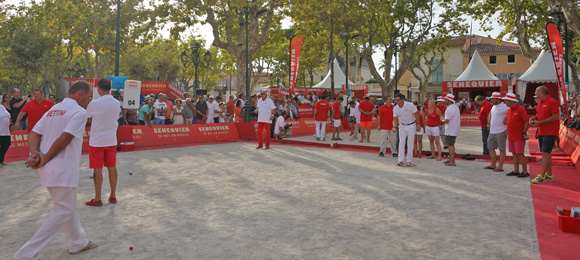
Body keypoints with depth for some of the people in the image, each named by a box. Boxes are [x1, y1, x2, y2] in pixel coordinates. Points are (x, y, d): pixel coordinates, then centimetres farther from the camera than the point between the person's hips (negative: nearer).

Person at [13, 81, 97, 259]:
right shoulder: (79, 112, -12)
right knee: (64, 211, 1)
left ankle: (78, 242, 36)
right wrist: (45, 159, -13)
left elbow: (34, 134, 6)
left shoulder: (53, 110, 14)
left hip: (48, 169, 9)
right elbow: (64, 139, -21)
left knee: (69, 206, 21)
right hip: (63, 171, -9)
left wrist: (36, 154, -8)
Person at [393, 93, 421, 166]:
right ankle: (400, 160, -4)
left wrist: (418, 125, -5)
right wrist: (395, 126, -18)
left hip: (411, 125, -3)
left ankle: (409, 161, 5)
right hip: (402, 126, 3)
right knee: (401, 143, -5)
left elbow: (416, 115, -9)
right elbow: (396, 119, -1)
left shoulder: (410, 105, -19)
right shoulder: (395, 108, -9)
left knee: (410, 144, -1)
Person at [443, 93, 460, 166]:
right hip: (455, 130, 10)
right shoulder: (456, 106, 13)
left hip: (450, 131, -10)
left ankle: (452, 162, -7)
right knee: (452, 145, 18)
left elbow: (447, 120, -23)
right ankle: (451, 159, 27)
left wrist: (442, 120, -4)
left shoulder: (449, 109, -20)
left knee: (450, 145, -7)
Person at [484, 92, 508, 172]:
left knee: (502, 149, 0)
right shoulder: (494, 106, 13)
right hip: (492, 131, 9)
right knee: (491, 148, 12)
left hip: (501, 132, -9)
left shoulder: (504, 107, -14)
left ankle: (500, 166, 4)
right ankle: (493, 165, 21)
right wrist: (489, 123, 22)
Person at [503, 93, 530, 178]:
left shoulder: (521, 109, -12)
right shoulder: (509, 110, 13)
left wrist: (524, 133, -15)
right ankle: (516, 171, 17)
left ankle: (525, 172, 1)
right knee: (514, 154, 11)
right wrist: (508, 132, 18)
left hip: (519, 137, -8)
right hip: (511, 137, 8)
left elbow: (527, 122, -14)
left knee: (520, 154, -6)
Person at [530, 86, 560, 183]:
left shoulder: (552, 102, -13)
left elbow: (556, 117, -18)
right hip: (541, 132, 9)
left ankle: (541, 176, -11)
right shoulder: (539, 102, 14)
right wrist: (534, 118, 3)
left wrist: (540, 122, -20)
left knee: (545, 153, -11)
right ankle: (549, 174, 22)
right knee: (546, 153, 13)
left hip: (550, 132, -9)